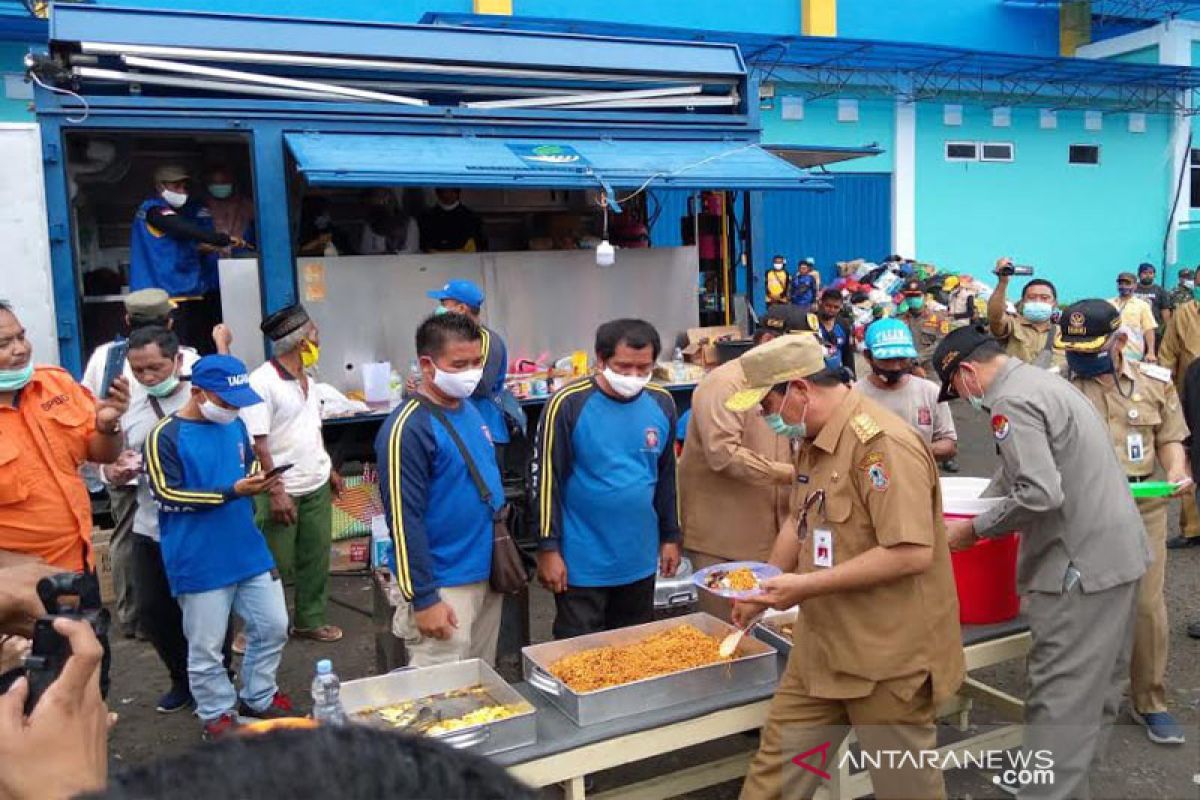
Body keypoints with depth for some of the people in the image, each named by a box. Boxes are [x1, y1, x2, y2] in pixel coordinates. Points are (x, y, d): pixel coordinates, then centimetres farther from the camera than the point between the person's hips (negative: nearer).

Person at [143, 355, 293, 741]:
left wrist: (258, 478, -3)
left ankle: (259, 698, 32)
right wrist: (232, 492, -23)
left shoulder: (235, 425, 6)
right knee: (206, 648, 6)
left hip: (249, 550, 6)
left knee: (273, 625, 13)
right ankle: (217, 715, 26)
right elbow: (167, 495, -17)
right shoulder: (165, 436, -13)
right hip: (199, 563, -6)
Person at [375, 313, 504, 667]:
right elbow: (405, 520, -20)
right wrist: (424, 598, -19)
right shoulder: (408, 428, -19)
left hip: (487, 574, 8)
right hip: (445, 587, -8)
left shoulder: (470, 410, 7)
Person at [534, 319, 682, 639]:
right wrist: (548, 549, -10)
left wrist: (671, 537, 13)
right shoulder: (568, 404, -14)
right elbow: (546, 479, -10)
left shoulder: (661, 403, 1)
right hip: (582, 563, -4)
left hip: (640, 561, 5)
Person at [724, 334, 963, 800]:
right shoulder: (813, 442, 9)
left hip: (887, 657, -8)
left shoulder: (882, 444, -22)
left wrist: (809, 586, -24)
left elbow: (912, 553, -27)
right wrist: (763, 591, 16)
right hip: (822, 650, 8)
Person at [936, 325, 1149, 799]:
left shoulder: (1011, 402, -17)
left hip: (1081, 565, -11)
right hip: (1118, 551, 11)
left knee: (1061, 695, -5)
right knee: (1097, 684, 19)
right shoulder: (1039, 380, 15)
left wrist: (977, 529, -14)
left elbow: (1040, 495, -26)